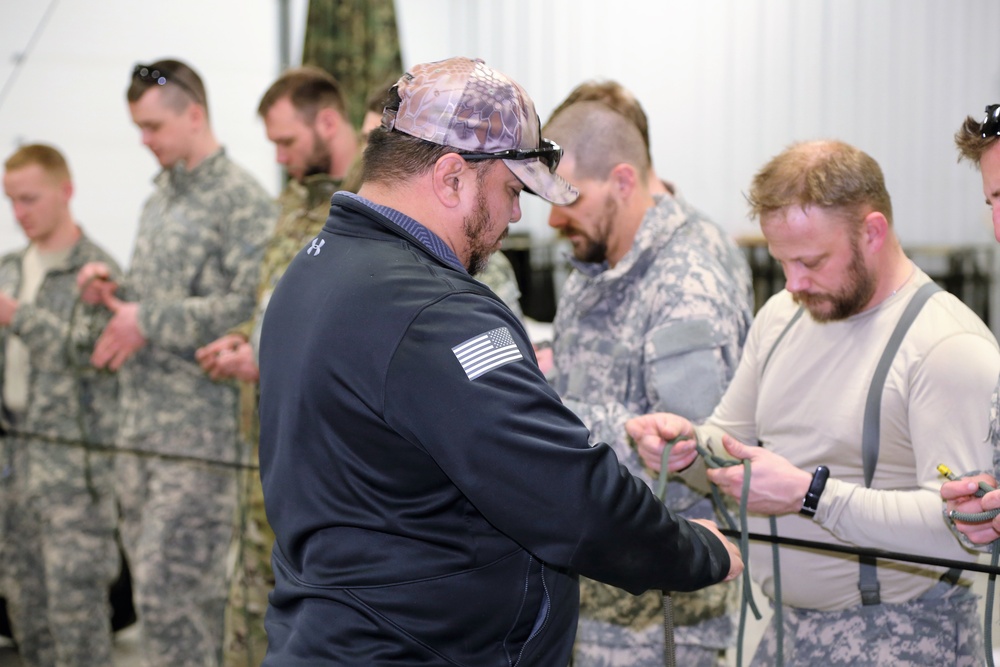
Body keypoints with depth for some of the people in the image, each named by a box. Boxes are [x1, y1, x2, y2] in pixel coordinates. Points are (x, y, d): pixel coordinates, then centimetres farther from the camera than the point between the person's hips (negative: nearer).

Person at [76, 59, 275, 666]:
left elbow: (250, 306, -19)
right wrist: (115, 293, 7)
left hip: (203, 431, -8)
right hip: (142, 429, 8)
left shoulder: (242, 199, -9)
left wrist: (148, 321, -16)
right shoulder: (160, 200, 20)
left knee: (167, 589, -10)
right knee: (191, 592, 12)